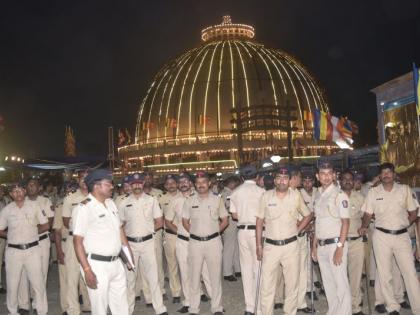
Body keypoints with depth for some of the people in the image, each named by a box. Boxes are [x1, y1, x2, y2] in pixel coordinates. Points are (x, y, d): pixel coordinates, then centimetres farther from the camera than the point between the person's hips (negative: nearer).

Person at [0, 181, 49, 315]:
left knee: (38, 283, 2)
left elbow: (46, 226, 5)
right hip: (13, 251, 1)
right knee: (12, 284, 12)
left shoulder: (34, 206, -1)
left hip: (33, 250, -1)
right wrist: (13, 235, 0)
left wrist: (32, 232, 3)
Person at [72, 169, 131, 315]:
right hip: (97, 265, -7)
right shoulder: (84, 208, -15)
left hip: (116, 263, 7)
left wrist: (129, 253, 13)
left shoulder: (111, 203, 8)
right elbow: (78, 240, -17)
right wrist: (87, 270, -20)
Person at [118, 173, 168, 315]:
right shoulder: (124, 203, 3)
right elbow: (120, 225, 9)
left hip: (147, 242, -1)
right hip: (130, 243, 1)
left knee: (152, 276, -1)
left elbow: (160, 222, 5)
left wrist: (147, 230, -1)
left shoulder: (151, 200, 2)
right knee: (129, 276, 11)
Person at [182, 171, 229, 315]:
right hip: (195, 242, 1)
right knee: (194, 276, 8)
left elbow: (225, 220, 7)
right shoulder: (189, 201, 2)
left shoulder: (217, 199, 0)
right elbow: (185, 221, 11)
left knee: (215, 276, 7)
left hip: (213, 241, -1)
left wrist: (214, 232, 3)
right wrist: (195, 233, 6)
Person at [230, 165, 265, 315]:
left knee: (246, 269, 11)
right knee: (259, 268, 4)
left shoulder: (235, 192, 5)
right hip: (256, 231, -4)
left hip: (242, 231, 4)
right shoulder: (260, 191, -9)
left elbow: (234, 215, 8)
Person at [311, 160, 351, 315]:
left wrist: (340, 248, -18)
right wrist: (314, 245, 14)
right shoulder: (318, 196, 11)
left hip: (335, 244, -6)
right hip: (321, 246, 7)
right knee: (328, 284, 14)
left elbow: (345, 222, -12)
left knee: (341, 284, -2)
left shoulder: (339, 195, -9)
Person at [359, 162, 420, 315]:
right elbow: (368, 214, 3)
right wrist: (364, 227, -14)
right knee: (384, 274, 6)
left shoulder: (404, 189, 4)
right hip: (381, 236, 0)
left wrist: (402, 224, -2)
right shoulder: (373, 192, 4)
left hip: (402, 235, 0)